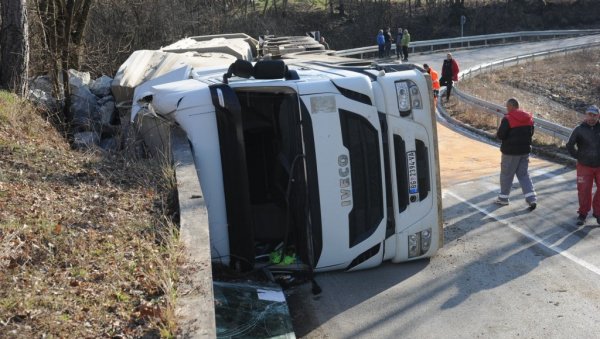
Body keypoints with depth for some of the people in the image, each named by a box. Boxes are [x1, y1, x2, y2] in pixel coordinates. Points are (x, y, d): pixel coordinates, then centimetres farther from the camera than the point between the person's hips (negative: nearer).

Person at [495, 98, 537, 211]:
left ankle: (503, 198, 20)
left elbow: (500, 135, -17)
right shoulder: (528, 117, 5)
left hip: (511, 151, -6)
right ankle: (531, 199, 3)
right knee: (524, 175, 13)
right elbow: (531, 133, 13)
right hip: (525, 150, 6)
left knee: (506, 175, 9)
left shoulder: (507, 119, -18)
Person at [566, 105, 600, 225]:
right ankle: (583, 213, 16)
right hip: (585, 166, -2)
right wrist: (578, 156, -2)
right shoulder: (579, 130, -5)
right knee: (584, 191, -1)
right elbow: (570, 145, 2)